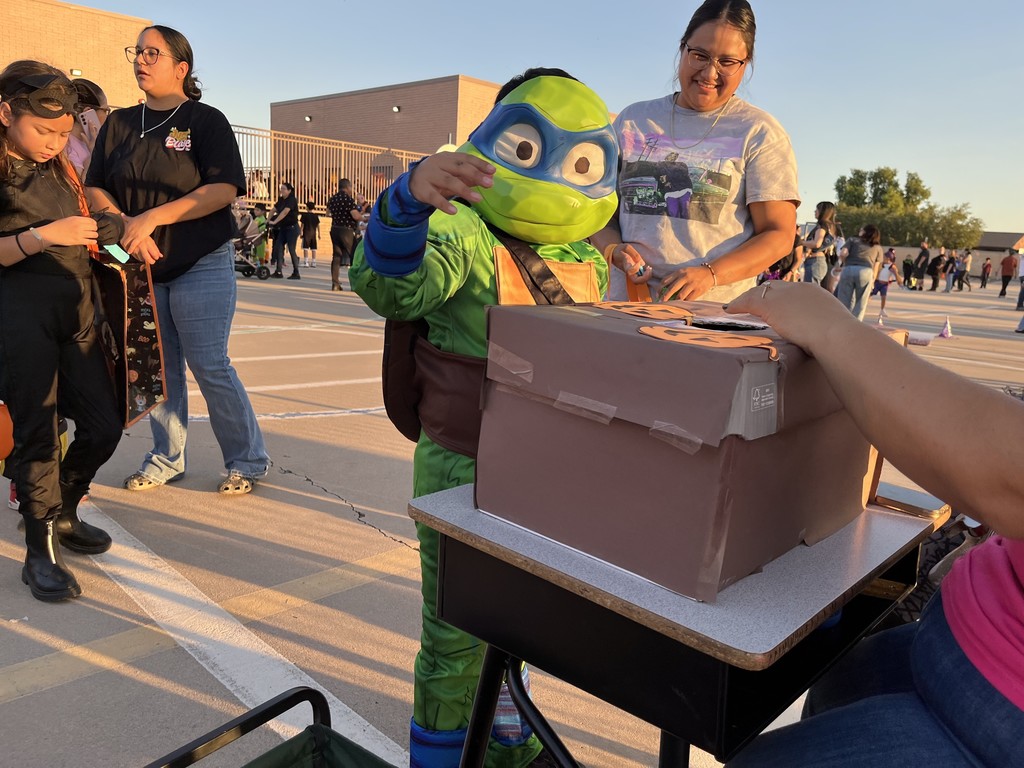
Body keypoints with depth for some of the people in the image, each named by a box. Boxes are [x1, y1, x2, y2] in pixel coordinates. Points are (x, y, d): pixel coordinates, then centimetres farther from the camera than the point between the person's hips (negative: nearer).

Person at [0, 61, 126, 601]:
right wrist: (44, 235, -22)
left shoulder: (62, 170, 16)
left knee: (103, 425, 5)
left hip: (78, 308, 6)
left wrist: (109, 233, 4)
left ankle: (60, 511, 30)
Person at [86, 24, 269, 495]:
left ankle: (247, 460, 8)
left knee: (210, 366, -6)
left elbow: (224, 190, -14)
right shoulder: (119, 124, 12)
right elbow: (96, 189, 8)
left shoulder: (206, 121, -1)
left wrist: (151, 218, -19)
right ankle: (166, 460, 23)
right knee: (158, 369, 9)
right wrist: (125, 225, -13)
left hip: (202, 266, -5)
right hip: (140, 268, 5)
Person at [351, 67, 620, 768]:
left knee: (516, 619, 24)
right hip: (463, 470, -7)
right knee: (457, 634, 8)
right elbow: (389, 284, -34)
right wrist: (412, 197, -48)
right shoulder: (464, 233, -13)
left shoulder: (588, 262, 10)